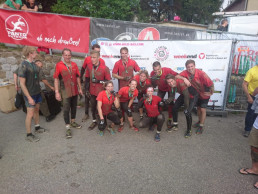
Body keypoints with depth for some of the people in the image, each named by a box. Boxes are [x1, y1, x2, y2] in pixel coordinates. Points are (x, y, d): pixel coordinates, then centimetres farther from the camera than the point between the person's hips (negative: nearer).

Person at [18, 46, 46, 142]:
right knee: (30, 114, 0)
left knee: (36, 110, 19)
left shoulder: (34, 64, 5)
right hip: (30, 94, -8)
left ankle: (37, 127, 37)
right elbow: (22, 84, -19)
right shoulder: (23, 66, -19)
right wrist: (29, 98, -21)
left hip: (37, 92, 8)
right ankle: (29, 135, 13)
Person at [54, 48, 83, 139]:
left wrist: (80, 88, 11)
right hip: (66, 92, -5)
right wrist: (57, 92, -11)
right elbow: (56, 79, -7)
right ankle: (68, 128, 10)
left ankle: (73, 122, 37)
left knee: (74, 107, 18)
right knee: (66, 109, 1)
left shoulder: (74, 65, 3)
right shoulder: (59, 65, -8)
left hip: (75, 91, 5)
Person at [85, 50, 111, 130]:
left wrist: (99, 81, -22)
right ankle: (94, 121, 38)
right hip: (92, 92, 4)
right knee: (93, 107, 18)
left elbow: (108, 81, -10)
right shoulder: (89, 66, -3)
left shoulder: (105, 68, -17)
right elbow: (87, 78, 8)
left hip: (101, 92, -4)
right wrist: (86, 89, 7)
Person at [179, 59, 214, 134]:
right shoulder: (185, 72, -23)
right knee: (198, 108, 19)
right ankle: (200, 121, 41)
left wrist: (211, 93, -13)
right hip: (196, 93, 5)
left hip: (204, 93, -5)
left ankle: (201, 126, 14)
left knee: (203, 109, -2)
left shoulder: (201, 73, -35)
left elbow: (211, 84, -28)